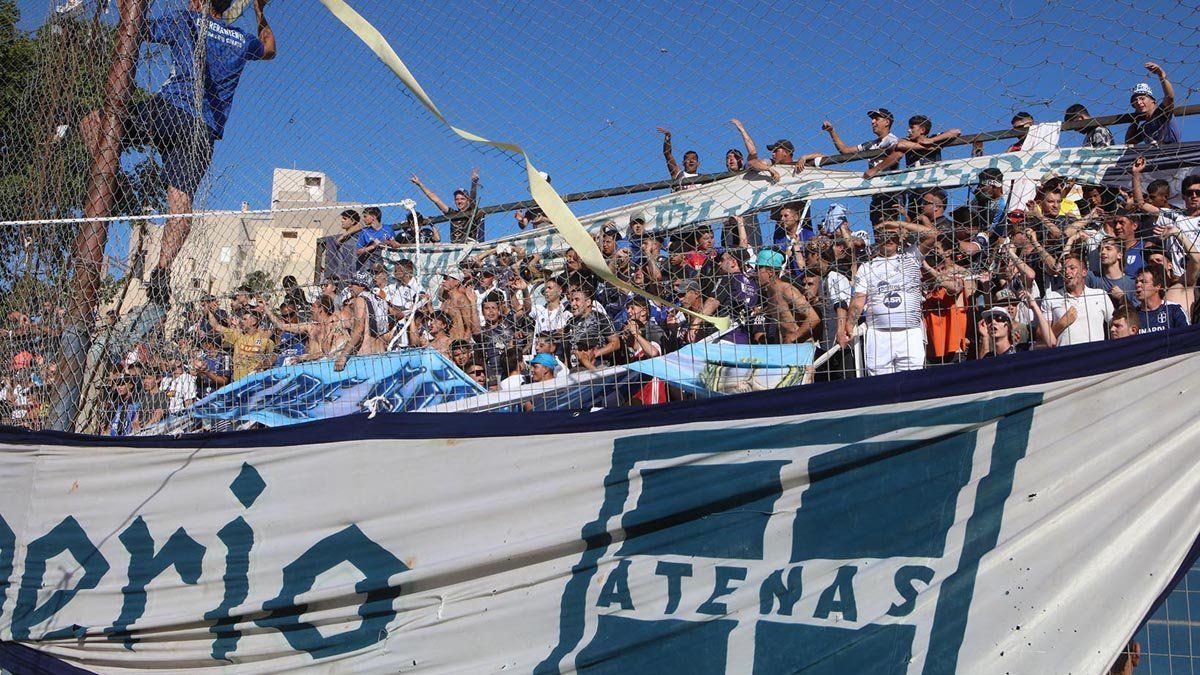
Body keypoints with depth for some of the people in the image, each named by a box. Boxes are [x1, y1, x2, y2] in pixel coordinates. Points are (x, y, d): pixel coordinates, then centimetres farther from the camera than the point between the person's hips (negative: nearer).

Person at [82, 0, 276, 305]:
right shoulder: (243, 40, 17)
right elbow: (269, 49, 41)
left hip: (168, 110, -4)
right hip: (204, 131, 4)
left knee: (91, 123, 12)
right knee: (180, 202, -6)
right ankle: (162, 269, -21)